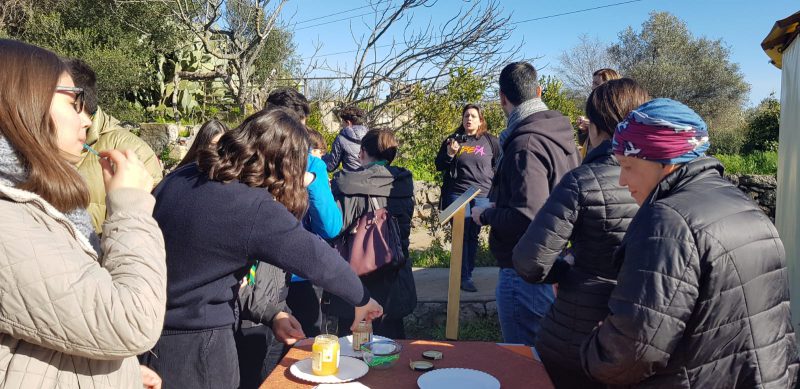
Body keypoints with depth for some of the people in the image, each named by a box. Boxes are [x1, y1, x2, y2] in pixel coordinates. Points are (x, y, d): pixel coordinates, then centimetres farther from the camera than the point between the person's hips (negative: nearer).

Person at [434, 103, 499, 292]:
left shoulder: (490, 141, 7)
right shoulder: (453, 139, 8)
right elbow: (439, 166, 12)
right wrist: (449, 154, -8)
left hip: (483, 196, 1)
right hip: (457, 194, 0)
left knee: (473, 236, 6)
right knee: (461, 235, -3)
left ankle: (468, 274, 15)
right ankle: (464, 277, 0)